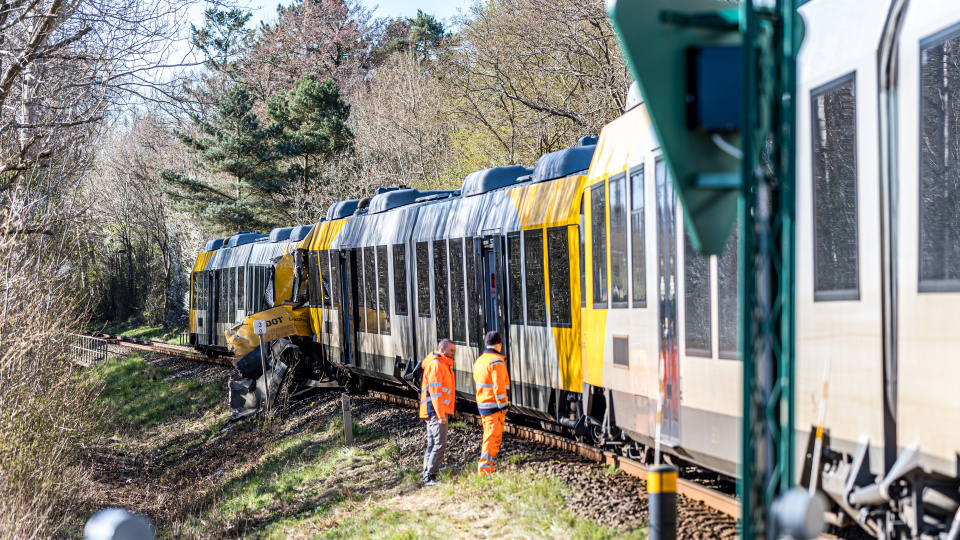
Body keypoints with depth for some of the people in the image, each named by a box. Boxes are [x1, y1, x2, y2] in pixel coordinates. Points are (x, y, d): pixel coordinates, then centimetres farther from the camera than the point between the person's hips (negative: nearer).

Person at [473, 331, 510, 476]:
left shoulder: (479, 360, 12)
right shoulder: (496, 361, -16)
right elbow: (499, 386, -21)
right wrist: (503, 405, -15)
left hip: (482, 404, 9)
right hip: (494, 405, -9)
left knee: (488, 435, 19)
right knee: (493, 438, -7)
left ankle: (486, 468, 25)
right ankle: (484, 469, -12)